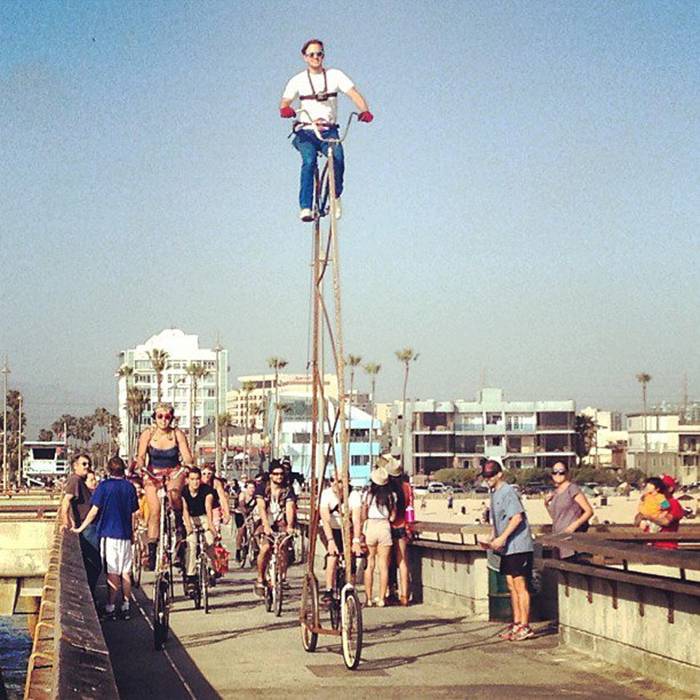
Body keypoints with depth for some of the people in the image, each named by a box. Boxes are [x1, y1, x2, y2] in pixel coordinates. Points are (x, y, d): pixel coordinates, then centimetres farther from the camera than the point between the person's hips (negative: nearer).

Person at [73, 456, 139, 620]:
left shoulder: (104, 486, -6)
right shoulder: (130, 487, 4)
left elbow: (94, 510, -7)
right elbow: (133, 514, 8)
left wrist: (81, 528, 2)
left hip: (109, 534, -3)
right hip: (125, 535, 3)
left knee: (112, 573, -1)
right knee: (126, 572, 8)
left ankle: (110, 608, 0)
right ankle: (126, 607, 11)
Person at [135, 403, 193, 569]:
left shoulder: (177, 434, -9)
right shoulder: (148, 434, -9)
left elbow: (187, 456, -13)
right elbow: (141, 456, -13)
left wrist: (188, 463, -36)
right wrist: (139, 466, -34)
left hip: (174, 472, 0)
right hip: (153, 474, 0)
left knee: (174, 495, -34)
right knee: (155, 509, -14)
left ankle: (180, 522, -6)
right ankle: (151, 551, -10)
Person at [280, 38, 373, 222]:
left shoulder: (335, 75, 4)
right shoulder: (298, 80, 4)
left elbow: (354, 94, -6)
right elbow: (284, 102, -6)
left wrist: (365, 111, -26)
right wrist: (285, 109, -31)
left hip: (329, 131, 1)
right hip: (306, 132, -1)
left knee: (338, 158, -26)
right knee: (309, 161, -29)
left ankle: (336, 196, 1)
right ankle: (305, 207, -28)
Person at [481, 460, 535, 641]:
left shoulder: (508, 492, -13)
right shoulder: (494, 493, 15)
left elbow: (517, 517, -22)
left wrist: (501, 538, -22)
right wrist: (493, 539, 10)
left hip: (518, 546, -9)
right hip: (506, 548, 9)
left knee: (520, 586, -6)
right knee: (511, 586, 12)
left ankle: (525, 626, -2)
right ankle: (516, 623, 18)